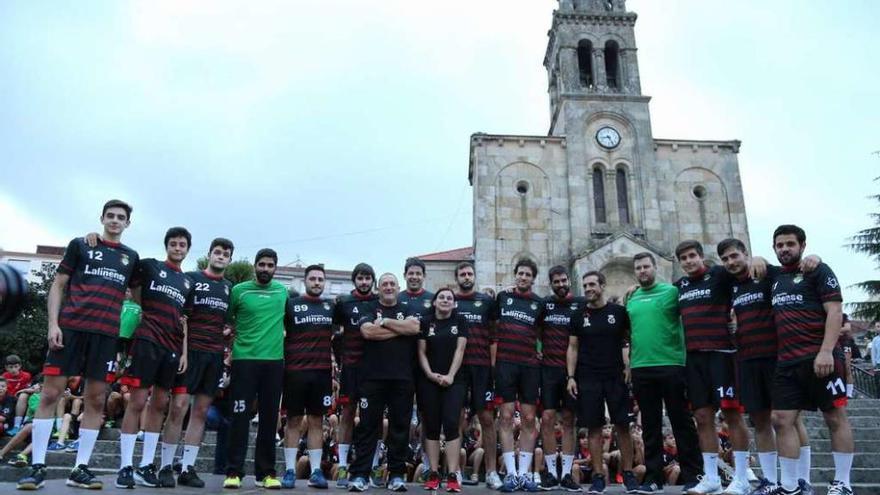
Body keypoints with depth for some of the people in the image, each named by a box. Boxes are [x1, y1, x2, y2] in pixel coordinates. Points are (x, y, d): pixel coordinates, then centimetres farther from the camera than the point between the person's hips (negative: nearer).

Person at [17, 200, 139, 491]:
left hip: (106, 333, 2)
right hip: (71, 327, -2)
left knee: (96, 399, 2)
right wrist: (53, 323, -6)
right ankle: (37, 466, 5)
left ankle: (80, 469, 9)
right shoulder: (80, 245, 8)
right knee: (51, 393, -4)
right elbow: (58, 285, 6)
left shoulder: (131, 257, 15)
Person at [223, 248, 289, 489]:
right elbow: (226, 320, 10)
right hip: (244, 359, -2)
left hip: (274, 361, 3)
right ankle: (234, 471, 6)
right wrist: (229, 342, 1)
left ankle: (266, 472, 15)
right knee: (240, 417, -3)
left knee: (269, 418, 6)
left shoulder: (283, 291, 8)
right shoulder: (239, 290, 1)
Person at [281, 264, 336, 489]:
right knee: (293, 420, 4)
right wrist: (282, 363, -4)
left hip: (322, 373, 3)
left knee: (316, 421, 6)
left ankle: (315, 471, 11)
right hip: (295, 371, -2)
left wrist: (333, 370, 12)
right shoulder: (291, 304, 2)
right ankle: (290, 470, 11)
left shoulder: (330, 307, 11)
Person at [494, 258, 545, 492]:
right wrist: (493, 357, 10)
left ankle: (525, 473, 10)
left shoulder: (539, 304, 9)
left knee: (529, 419, 2)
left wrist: (539, 350, 3)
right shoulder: (502, 296, 8)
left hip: (530, 366, 1)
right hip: (505, 363, -1)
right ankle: (510, 474, 2)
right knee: (506, 417, -4)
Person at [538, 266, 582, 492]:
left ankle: (567, 474, 9)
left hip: (572, 369, -1)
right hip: (548, 369, 1)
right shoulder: (544, 304, 8)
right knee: (547, 418, -4)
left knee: (569, 420, 3)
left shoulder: (580, 304, 2)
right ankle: (550, 473, 4)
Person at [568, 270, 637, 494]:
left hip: (616, 377, -1)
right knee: (594, 427, 2)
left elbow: (631, 340, 7)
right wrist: (571, 377, -1)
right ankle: (598, 476, 9)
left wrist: (629, 366, -6)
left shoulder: (619, 312, 2)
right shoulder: (579, 316, 6)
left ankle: (628, 473, 13)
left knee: (623, 426, 1)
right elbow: (573, 348, 7)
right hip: (588, 379, 1)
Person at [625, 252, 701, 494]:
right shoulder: (631, 299, 13)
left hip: (672, 365, -4)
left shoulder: (672, 291, 1)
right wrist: (629, 361, 14)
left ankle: (692, 475, 13)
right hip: (641, 369, 4)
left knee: (682, 422, 4)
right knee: (650, 426, 9)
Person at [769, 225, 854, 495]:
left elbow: (835, 312, -9)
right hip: (786, 363, 6)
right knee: (781, 420, 1)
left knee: (835, 417, 3)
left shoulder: (818, 271, 0)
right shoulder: (776, 279, 17)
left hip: (819, 358, -6)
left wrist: (826, 351, -19)